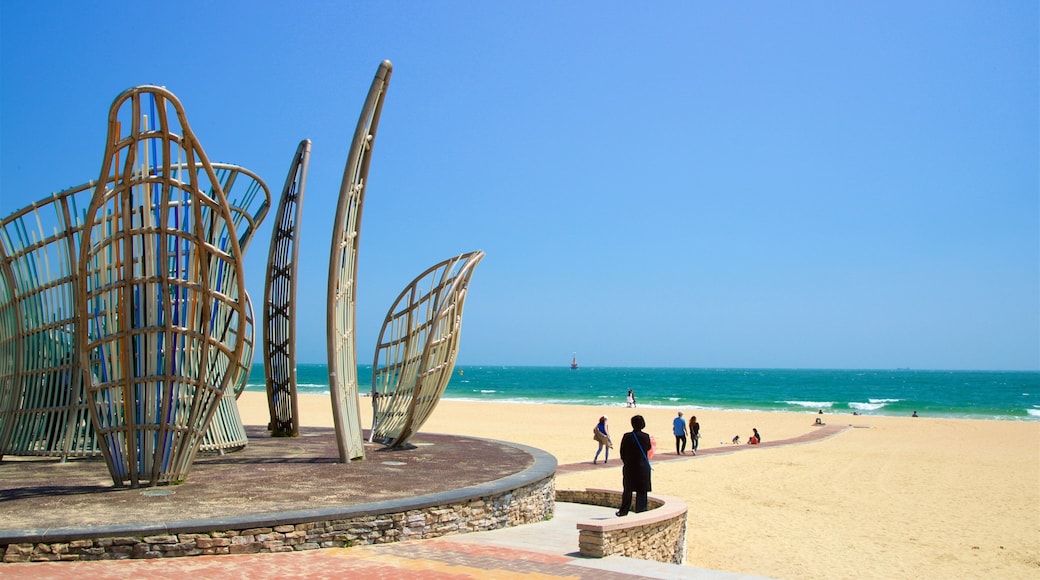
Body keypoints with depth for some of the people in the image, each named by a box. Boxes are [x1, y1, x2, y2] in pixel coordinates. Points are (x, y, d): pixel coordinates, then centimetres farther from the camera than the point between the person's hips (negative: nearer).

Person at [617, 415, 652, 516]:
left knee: (627, 490, 14)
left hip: (629, 467, 1)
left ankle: (623, 511, 21)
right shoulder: (645, 437, -10)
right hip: (643, 467, -1)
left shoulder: (626, 436, -9)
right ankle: (640, 511, 7)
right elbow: (648, 448, 7)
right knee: (641, 491, 7)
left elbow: (622, 452, -2)